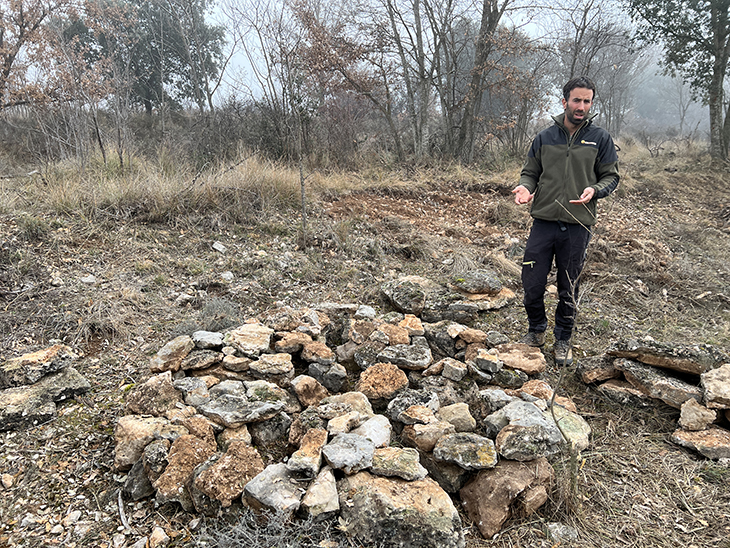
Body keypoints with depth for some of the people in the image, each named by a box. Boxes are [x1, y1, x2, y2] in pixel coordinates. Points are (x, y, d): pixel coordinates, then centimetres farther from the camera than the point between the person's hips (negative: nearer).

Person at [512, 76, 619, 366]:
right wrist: (524, 187, -11)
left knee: (569, 290, 9)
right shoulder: (545, 137, 6)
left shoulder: (600, 138, 3)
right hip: (543, 222, 1)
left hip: (577, 226, -1)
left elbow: (611, 176, 6)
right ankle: (536, 331, 27)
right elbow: (530, 172, 12)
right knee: (532, 285, 3)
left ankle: (563, 340, 27)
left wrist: (594, 190, -16)